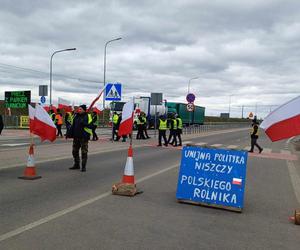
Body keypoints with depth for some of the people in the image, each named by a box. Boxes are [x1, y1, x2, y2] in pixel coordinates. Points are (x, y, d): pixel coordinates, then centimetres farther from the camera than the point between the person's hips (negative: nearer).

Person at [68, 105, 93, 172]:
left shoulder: (88, 116, -5)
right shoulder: (76, 116, 13)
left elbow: (91, 125, -13)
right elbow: (73, 126, 16)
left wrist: (84, 124, -27)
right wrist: (70, 134, 10)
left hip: (84, 137, -6)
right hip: (76, 137, 6)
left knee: (84, 152, -2)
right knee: (75, 151, 12)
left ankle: (83, 166, 7)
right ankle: (76, 165, 27)